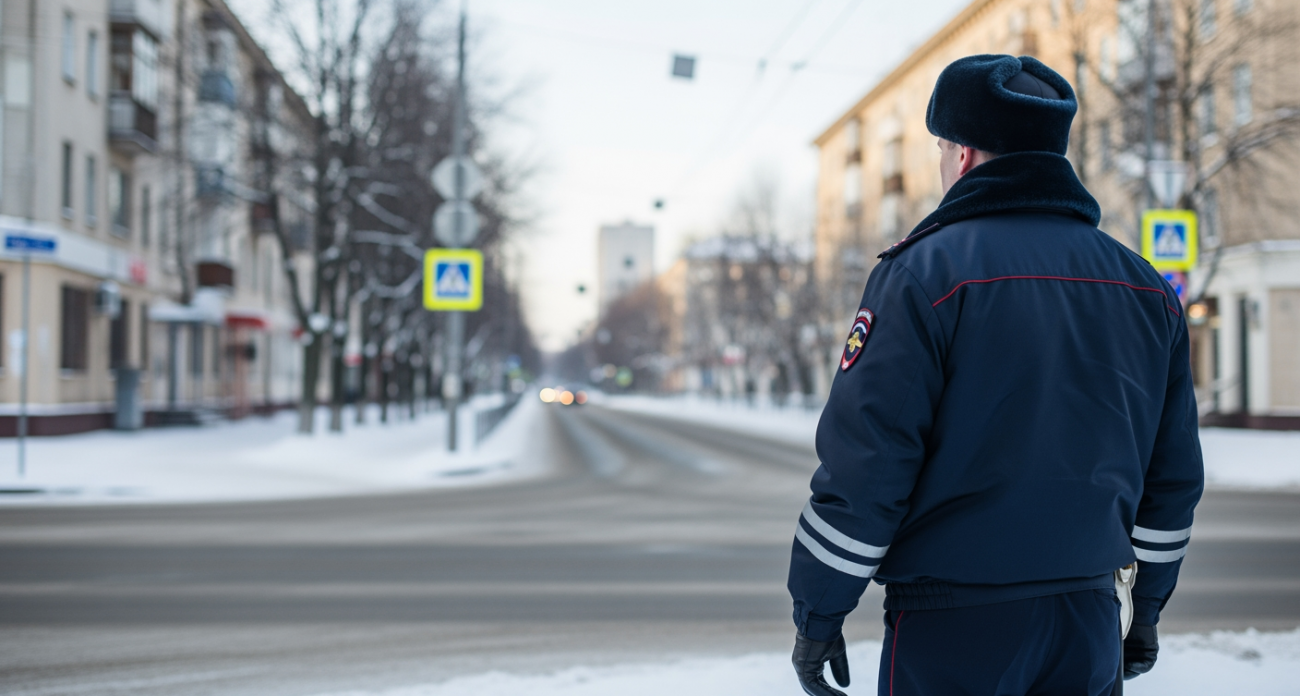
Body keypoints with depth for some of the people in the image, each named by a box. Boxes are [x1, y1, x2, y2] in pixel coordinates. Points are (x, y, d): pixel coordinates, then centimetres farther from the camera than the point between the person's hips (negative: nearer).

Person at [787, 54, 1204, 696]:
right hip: (1090, 622, 5)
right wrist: (1144, 609, 22)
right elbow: (1173, 476, 12)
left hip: (955, 630, -5)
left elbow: (864, 466, -14)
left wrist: (817, 617, -5)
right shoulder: (1147, 287, 8)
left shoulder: (924, 273, -11)